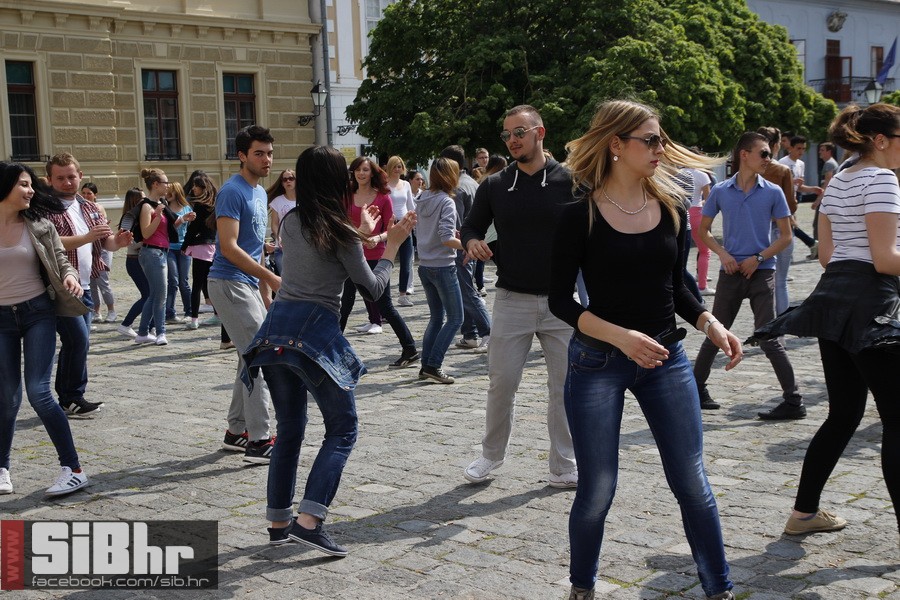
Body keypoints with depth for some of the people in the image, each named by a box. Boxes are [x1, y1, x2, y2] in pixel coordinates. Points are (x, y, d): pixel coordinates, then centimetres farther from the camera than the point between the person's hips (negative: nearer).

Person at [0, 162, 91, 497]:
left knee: (38, 392, -10)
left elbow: (61, 261, 5)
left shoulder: (39, 225, -1)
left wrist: (70, 277, -15)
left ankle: (73, 469, -4)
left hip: (38, 312, -1)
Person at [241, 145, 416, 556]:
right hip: (315, 333, -6)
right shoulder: (339, 232, -7)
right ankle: (309, 521, -7)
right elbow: (372, 288, -1)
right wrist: (392, 244, 8)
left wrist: (359, 236, 31)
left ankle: (279, 522, 20)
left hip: (276, 327, 7)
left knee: (289, 429, 17)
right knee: (342, 429, 5)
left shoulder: (290, 223, 11)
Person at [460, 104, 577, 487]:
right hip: (512, 301, 1)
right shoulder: (494, 186, 5)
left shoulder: (570, 182, -2)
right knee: (501, 383, 4)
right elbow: (471, 226, 15)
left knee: (565, 386, 5)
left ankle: (564, 466, 17)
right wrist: (472, 241, -9)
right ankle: (491, 455, 25)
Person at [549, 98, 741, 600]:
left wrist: (712, 325, -5)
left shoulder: (672, 208, 4)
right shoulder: (581, 215, -9)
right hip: (598, 364, -3)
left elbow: (677, 288, 13)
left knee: (693, 483, 6)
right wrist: (620, 336, -22)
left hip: (667, 360, 4)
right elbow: (561, 300, -8)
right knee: (597, 492, 4)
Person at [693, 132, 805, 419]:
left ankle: (794, 401, 0)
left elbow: (786, 236, 2)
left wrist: (758, 258, -10)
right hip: (731, 272, 2)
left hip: (761, 272, -2)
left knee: (769, 339, -6)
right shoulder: (720, 191, 2)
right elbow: (703, 230, 11)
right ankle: (696, 389, 27)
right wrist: (722, 253, -5)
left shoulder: (773, 192, -1)